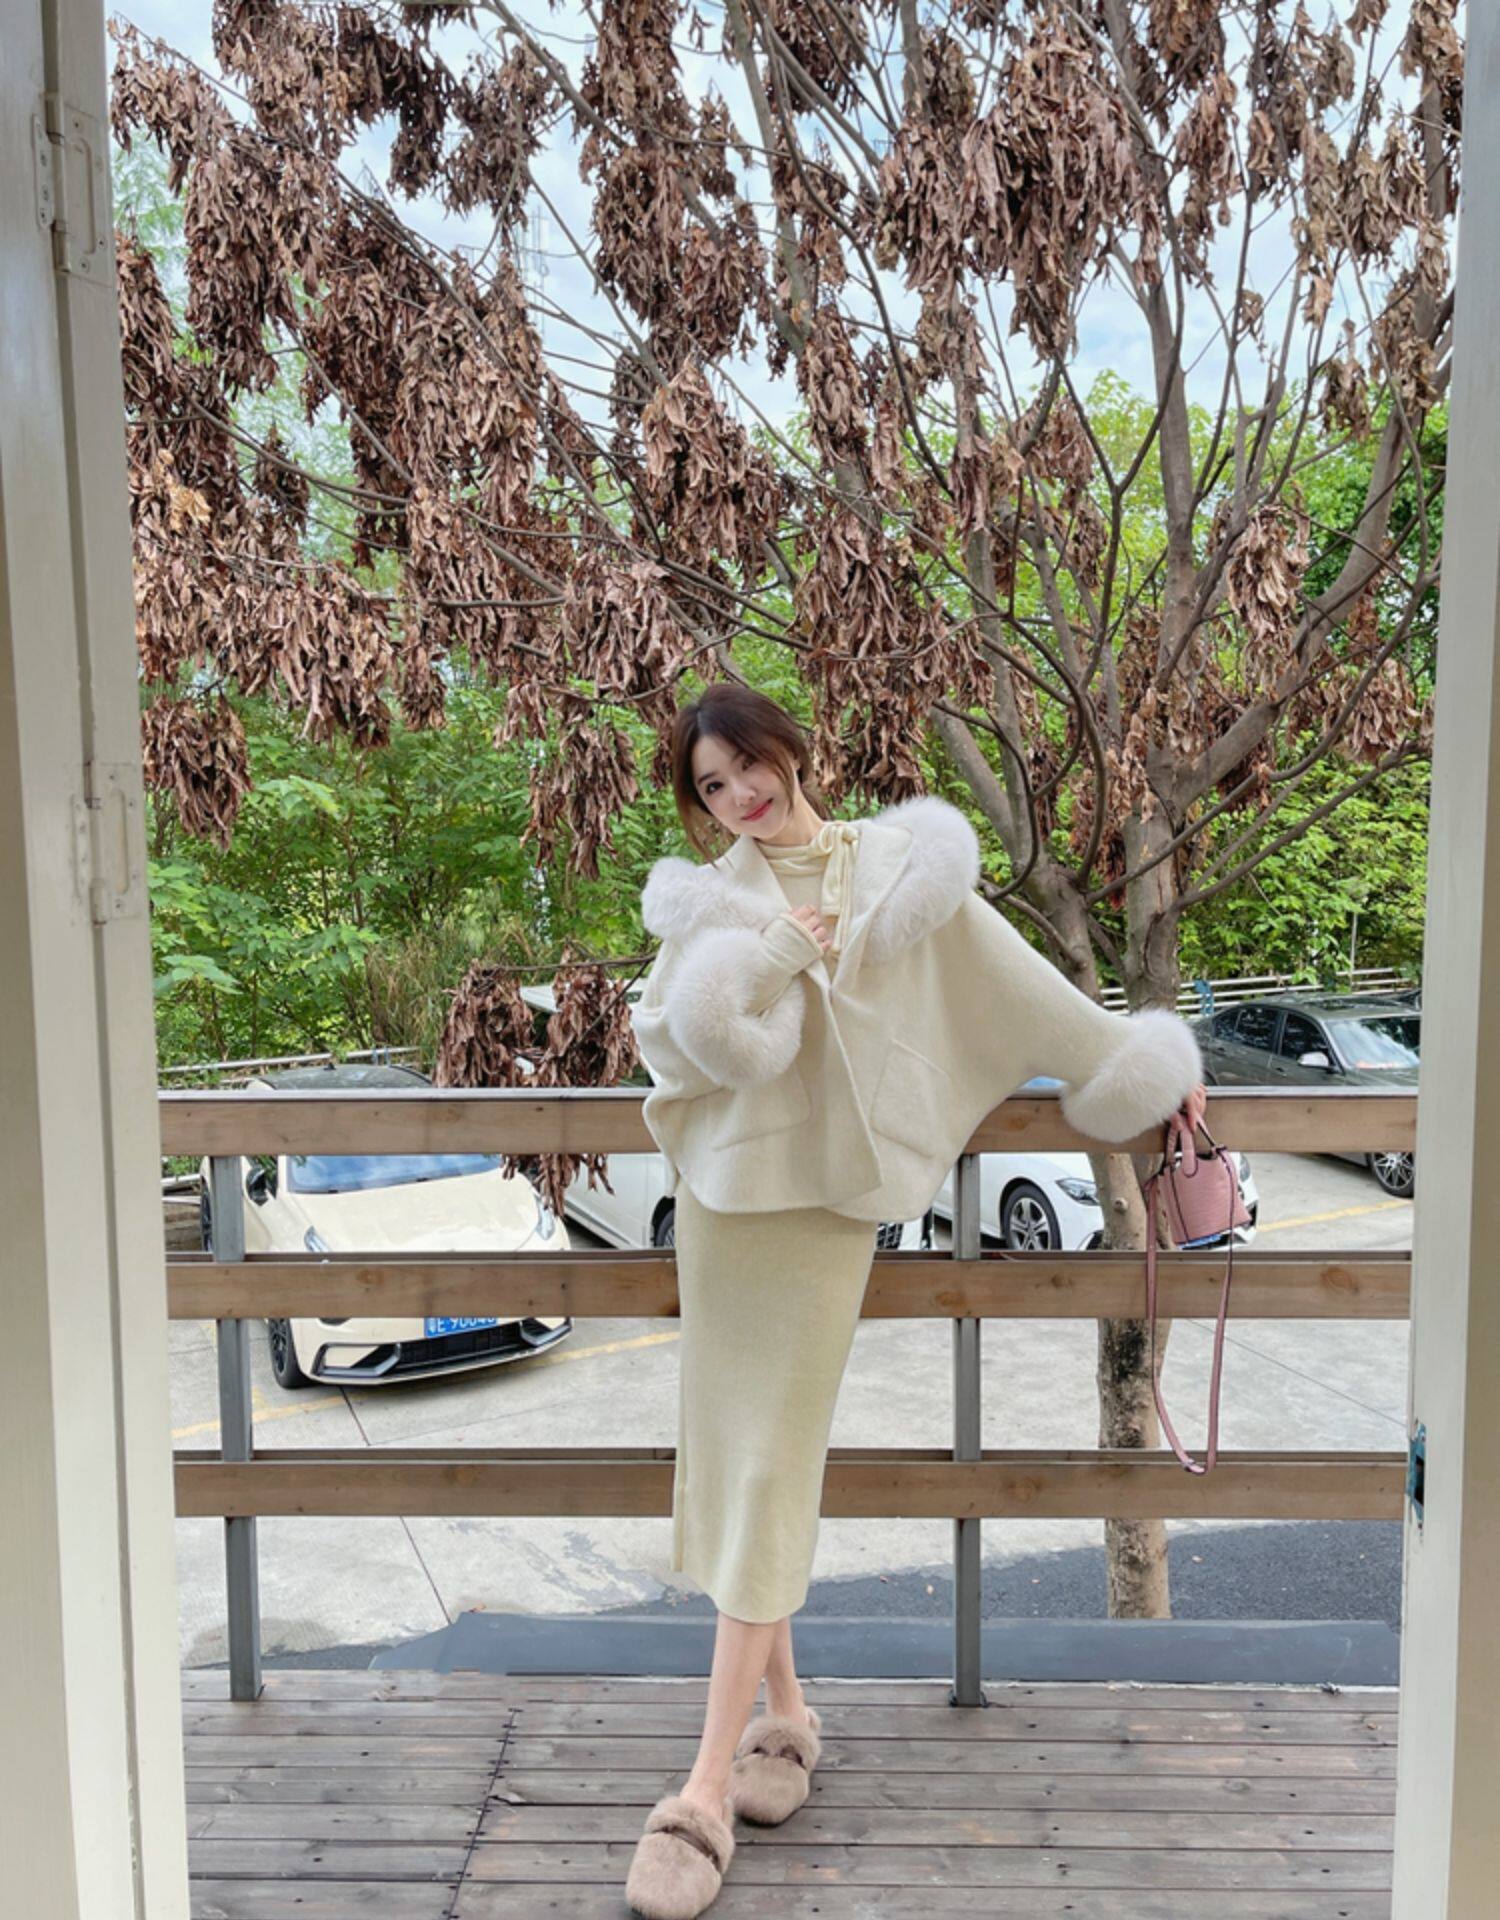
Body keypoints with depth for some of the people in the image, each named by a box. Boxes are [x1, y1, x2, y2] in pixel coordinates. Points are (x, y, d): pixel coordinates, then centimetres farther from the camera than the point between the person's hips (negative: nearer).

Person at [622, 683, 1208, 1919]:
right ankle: (785, 1711, 29)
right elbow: (665, 1039, -7)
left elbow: (1023, 985, 9)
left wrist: (1142, 1070, 15)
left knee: (771, 1471, -5)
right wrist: (766, 952, -12)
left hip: (827, 1195, -3)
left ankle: (708, 1794, 2)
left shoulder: (904, 869, 3)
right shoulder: (703, 897, 6)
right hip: (720, 1189, 3)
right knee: (730, 1456, 9)